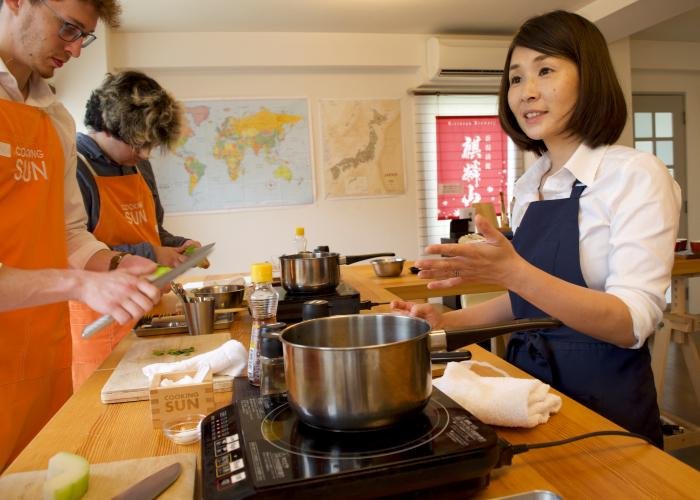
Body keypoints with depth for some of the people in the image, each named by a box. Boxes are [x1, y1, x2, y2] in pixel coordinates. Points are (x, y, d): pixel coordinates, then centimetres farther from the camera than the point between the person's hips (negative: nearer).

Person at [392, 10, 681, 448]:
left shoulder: (636, 176, -14)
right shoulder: (528, 187, 4)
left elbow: (632, 324, -23)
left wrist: (513, 272, -34)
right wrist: (447, 321, 1)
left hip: (604, 401, -6)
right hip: (528, 383, 6)